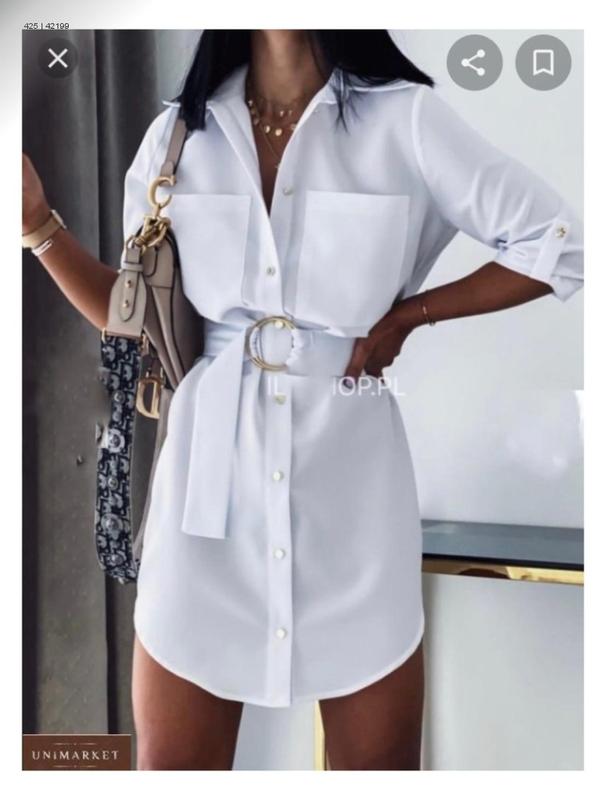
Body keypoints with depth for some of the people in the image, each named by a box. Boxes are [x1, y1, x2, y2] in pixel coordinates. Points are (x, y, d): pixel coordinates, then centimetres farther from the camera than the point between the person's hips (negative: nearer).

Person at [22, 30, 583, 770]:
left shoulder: (403, 119, -1)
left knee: (379, 756, 13)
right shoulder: (178, 134, 7)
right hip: (211, 470, 2)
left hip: (347, 476, -1)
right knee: (172, 760, 11)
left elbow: (557, 246, 0)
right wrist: (36, 219, 0)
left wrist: (408, 314, -4)